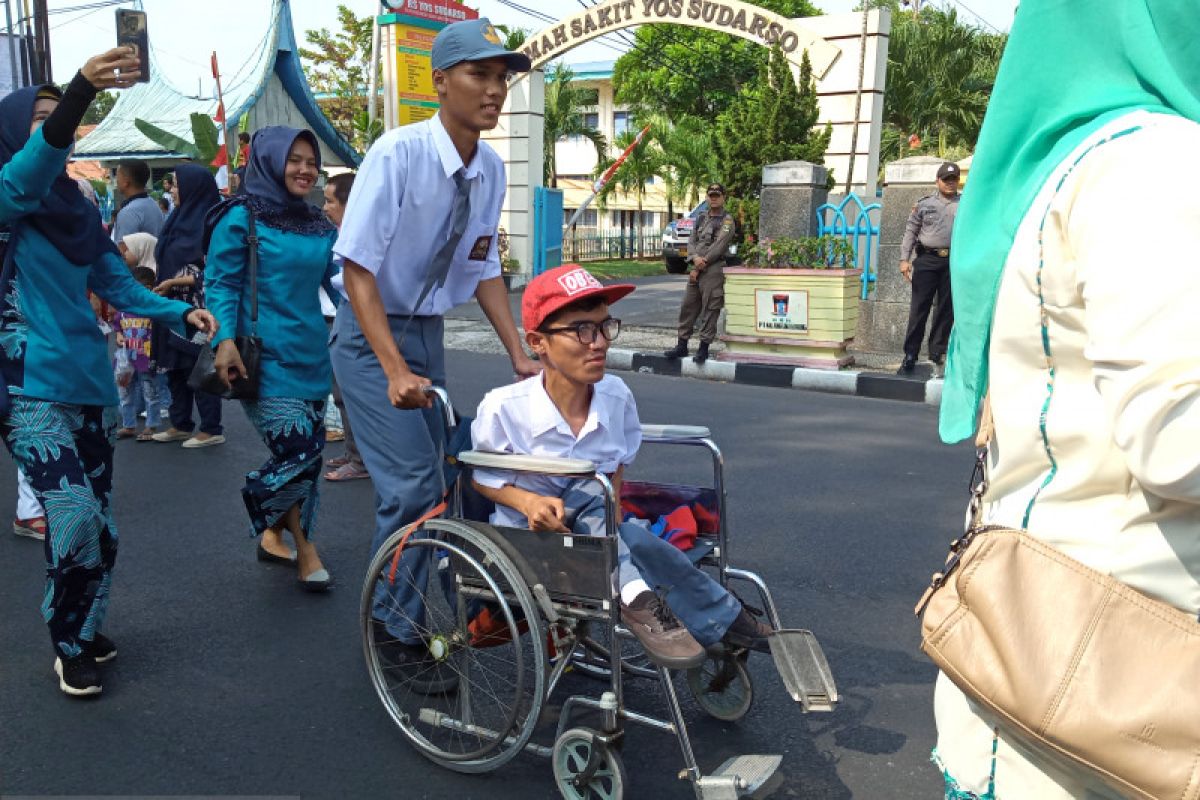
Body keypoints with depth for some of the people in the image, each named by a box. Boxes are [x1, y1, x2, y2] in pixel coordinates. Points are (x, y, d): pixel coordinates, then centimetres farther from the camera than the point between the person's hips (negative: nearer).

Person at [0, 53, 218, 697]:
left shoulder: (78, 210, 14)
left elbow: (117, 285, 15)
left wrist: (181, 311, -2)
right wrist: (82, 89, -44)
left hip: (89, 379, 6)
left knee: (99, 523, 9)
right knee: (76, 517, -14)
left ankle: (83, 630, 30)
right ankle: (69, 648, 8)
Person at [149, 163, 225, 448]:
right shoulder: (180, 219, 12)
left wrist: (174, 282, -17)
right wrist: (162, 284, 7)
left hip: (196, 310, -8)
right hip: (174, 308, 9)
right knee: (174, 366, 12)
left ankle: (211, 430, 7)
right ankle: (180, 424, 23)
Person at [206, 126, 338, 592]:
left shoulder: (319, 226, 15)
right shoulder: (241, 218, -3)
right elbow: (220, 284, -6)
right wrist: (225, 340, -18)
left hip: (310, 355, 7)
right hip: (265, 356, -7)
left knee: (306, 453, 10)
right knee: (297, 451, -13)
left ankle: (272, 535, 30)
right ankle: (305, 551, 5)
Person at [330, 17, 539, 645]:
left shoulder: (491, 169, -1)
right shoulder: (398, 153, -21)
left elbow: (483, 268, 8)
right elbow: (357, 266, -23)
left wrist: (519, 355, 2)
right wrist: (396, 371, -31)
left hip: (429, 333, 7)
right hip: (370, 335, -6)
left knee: (419, 481, 11)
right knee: (413, 483, -14)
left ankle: (405, 613, 28)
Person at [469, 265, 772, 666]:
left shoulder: (616, 396, -9)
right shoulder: (503, 407, -19)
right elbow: (483, 479, -6)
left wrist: (611, 504, -9)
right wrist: (529, 502, -24)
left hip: (594, 526, 3)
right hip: (525, 529, -2)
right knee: (589, 496, -32)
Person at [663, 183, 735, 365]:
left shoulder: (727, 220, -4)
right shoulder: (702, 218, 18)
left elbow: (718, 247, -12)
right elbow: (691, 241, 12)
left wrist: (699, 267, -12)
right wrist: (695, 258, -11)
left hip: (713, 270, -7)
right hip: (696, 269, 7)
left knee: (709, 310, -5)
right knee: (688, 307, 8)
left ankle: (704, 348, 1)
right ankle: (682, 345, 15)